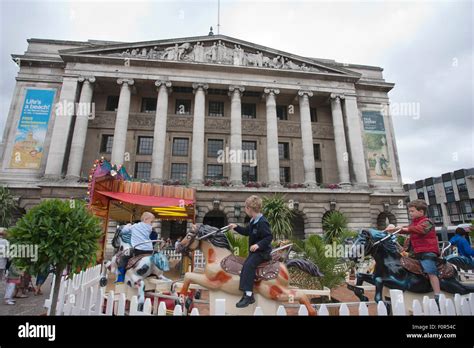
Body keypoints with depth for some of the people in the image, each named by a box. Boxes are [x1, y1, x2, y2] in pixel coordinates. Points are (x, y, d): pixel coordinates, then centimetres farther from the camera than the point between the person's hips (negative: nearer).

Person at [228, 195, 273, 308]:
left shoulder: (262, 222, -20)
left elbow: (269, 237, -23)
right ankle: (248, 295, 0)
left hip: (262, 252, -9)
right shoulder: (253, 221, 9)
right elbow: (247, 231, 24)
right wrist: (236, 227, 19)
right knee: (246, 265, -6)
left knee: (248, 265, -23)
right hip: (254, 251, 9)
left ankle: (248, 295, -18)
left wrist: (258, 245, -33)